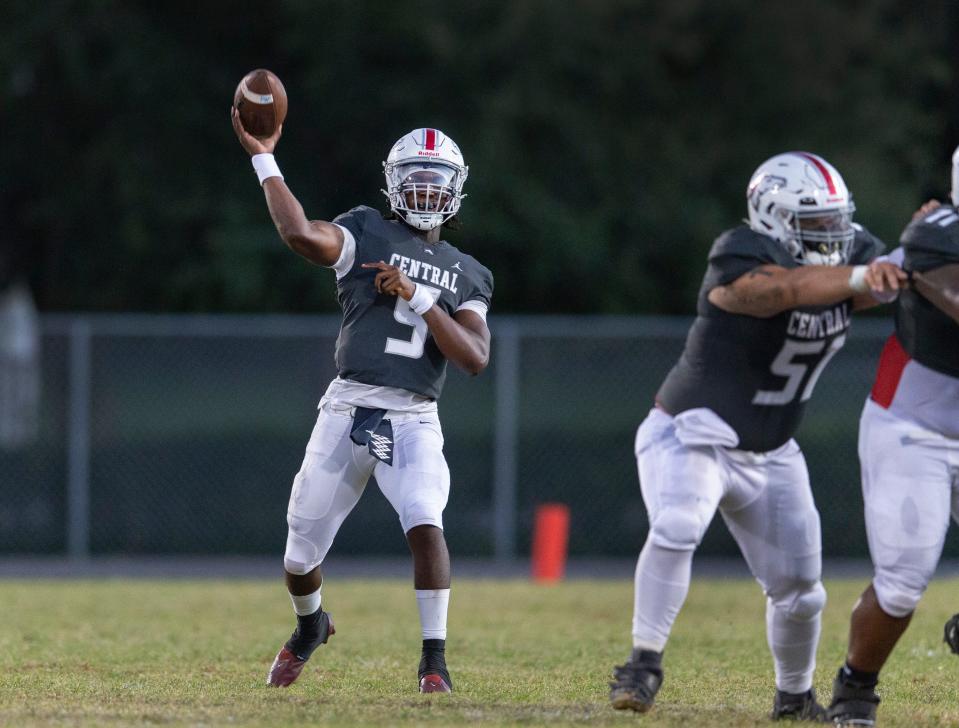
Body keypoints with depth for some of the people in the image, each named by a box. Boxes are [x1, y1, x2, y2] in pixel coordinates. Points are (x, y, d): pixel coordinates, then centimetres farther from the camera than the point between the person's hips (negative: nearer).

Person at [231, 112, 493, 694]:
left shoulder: (467, 276, 13)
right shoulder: (368, 234, 4)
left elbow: (476, 357, -2)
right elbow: (302, 235, -17)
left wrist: (416, 297, -10)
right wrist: (263, 158, -17)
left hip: (414, 421, 1)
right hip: (348, 411, -1)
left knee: (425, 524, -26)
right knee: (301, 554, 8)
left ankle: (434, 657, -15)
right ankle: (310, 627, 41)